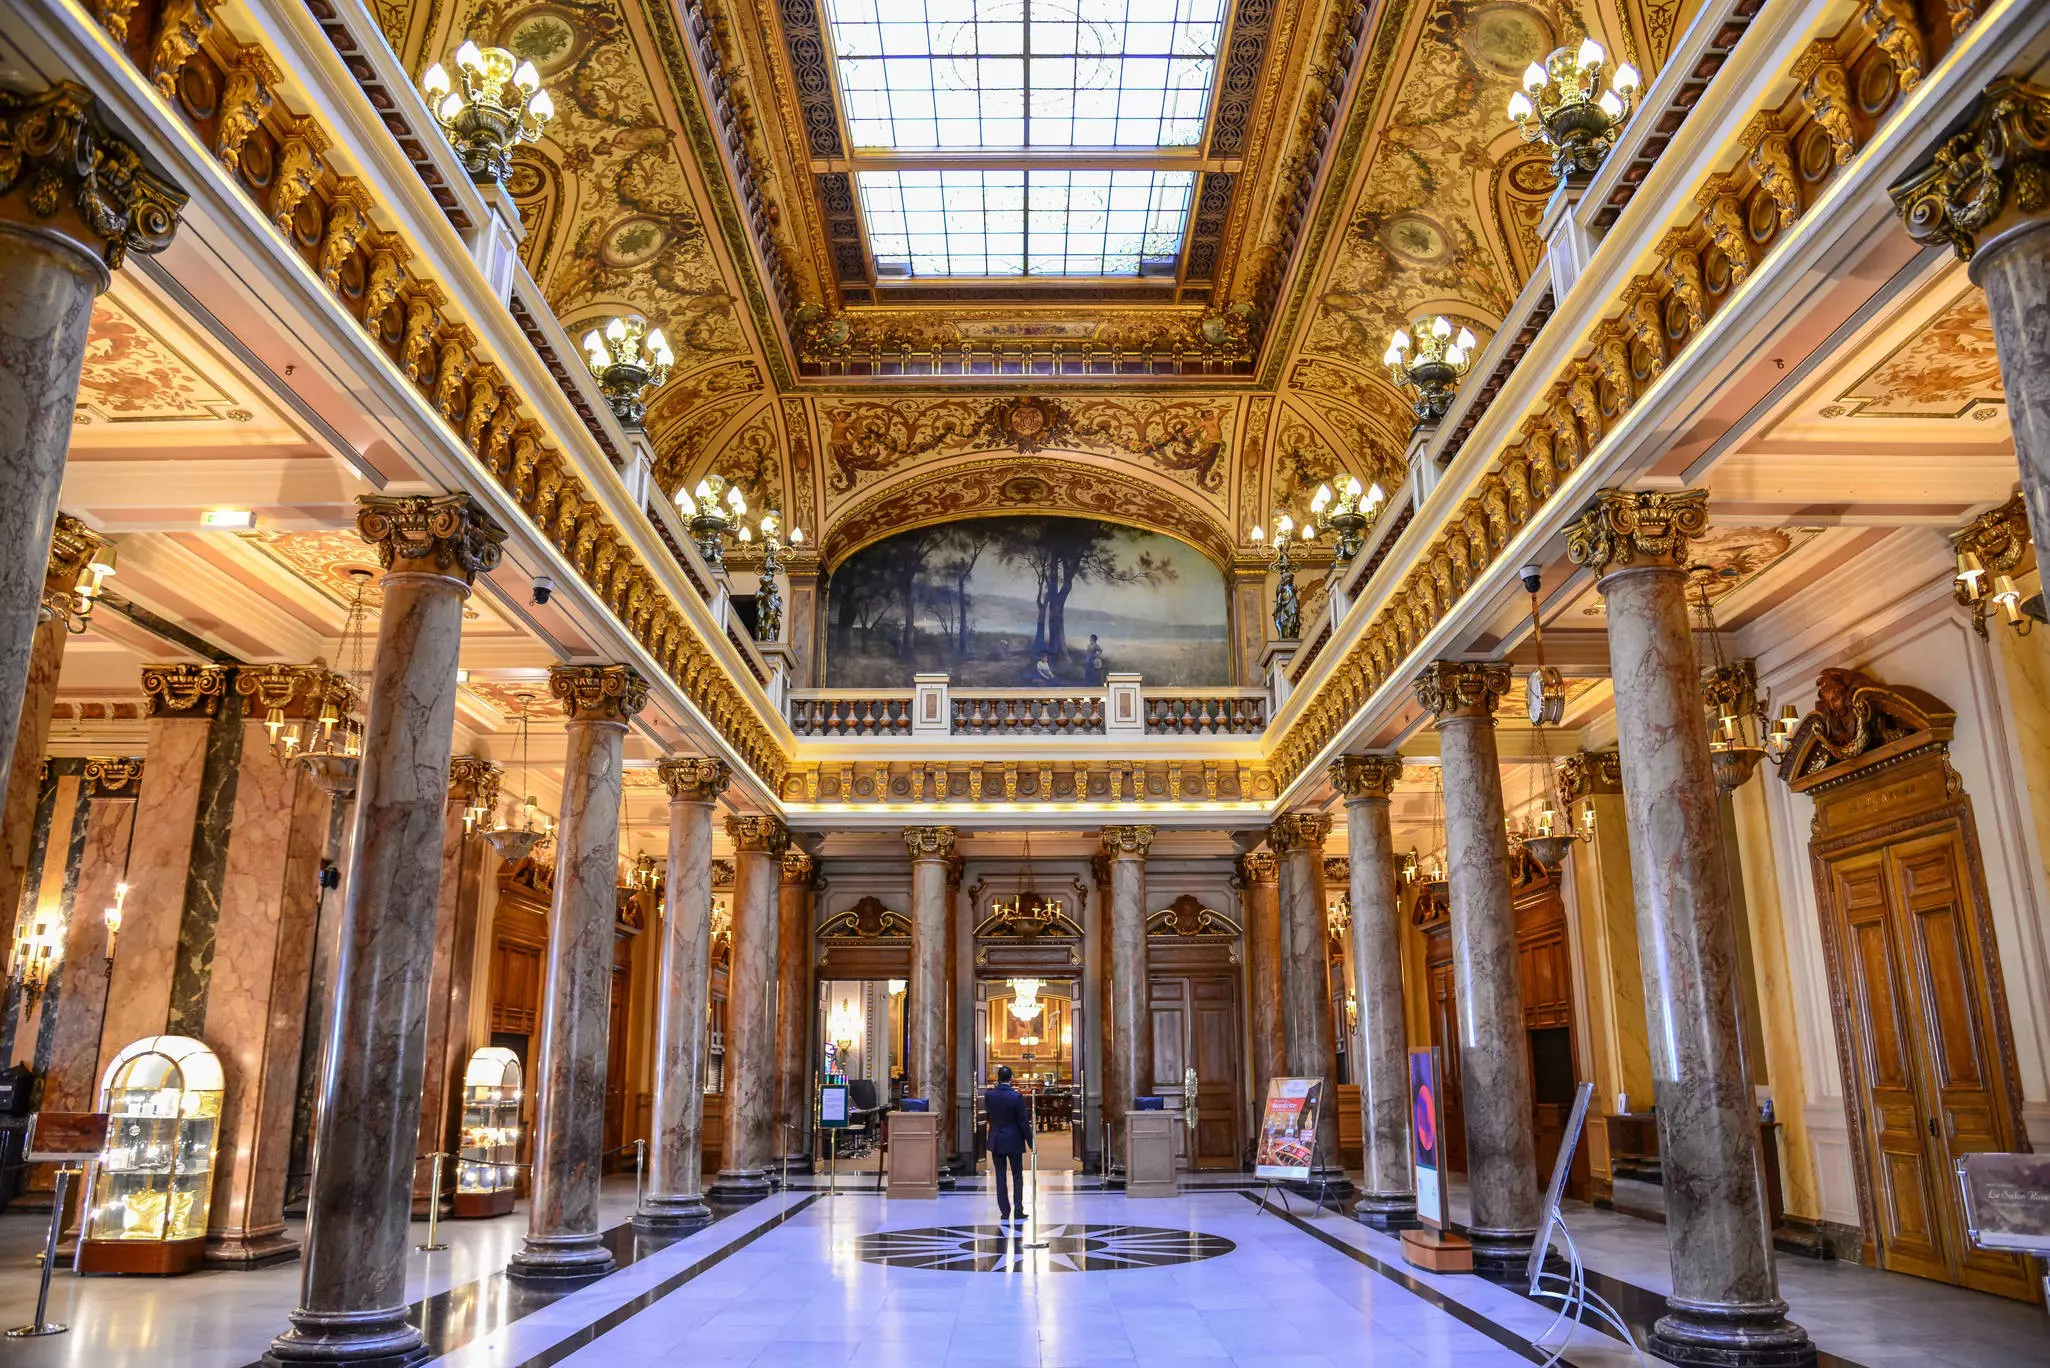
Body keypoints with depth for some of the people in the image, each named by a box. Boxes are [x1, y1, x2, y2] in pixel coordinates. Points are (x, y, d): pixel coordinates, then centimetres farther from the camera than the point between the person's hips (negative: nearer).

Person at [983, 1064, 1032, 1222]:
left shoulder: (989, 1095, -5)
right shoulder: (1017, 1097, -14)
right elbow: (1023, 1122, -12)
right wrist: (1030, 1142, -3)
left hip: (996, 1141, 2)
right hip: (1014, 1141, -2)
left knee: (1000, 1178, 8)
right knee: (1017, 1176, 10)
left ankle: (1004, 1212, 8)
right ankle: (1018, 1209, 3)